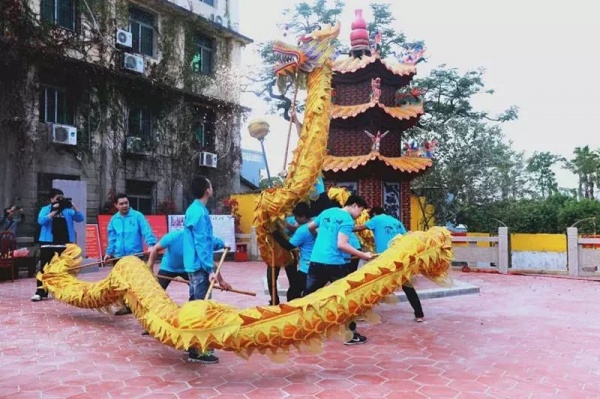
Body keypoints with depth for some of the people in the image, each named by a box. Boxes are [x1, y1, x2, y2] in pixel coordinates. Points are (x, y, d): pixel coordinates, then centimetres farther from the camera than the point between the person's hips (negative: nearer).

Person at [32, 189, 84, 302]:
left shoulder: (68, 210, 8)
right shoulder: (45, 209, 4)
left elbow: (80, 218, -2)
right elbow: (41, 221, -14)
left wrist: (73, 207, -16)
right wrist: (55, 211, -19)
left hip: (65, 243, 2)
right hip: (48, 243, -2)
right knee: (45, 268, -1)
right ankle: (40, 292, 2)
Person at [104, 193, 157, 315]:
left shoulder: (137, 216, -5)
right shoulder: (114, 219, 8)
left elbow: (146, 231, -14)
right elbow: (112, 238, 14)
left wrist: (151, 244, -28)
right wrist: (109, 252, 10)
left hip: (135, 255, -5)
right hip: (119, 256, 5)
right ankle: (127, 305, 23)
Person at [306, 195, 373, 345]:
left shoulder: (327, 212, 13)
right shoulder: (347, 220, -8)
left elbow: (310, 227, 24)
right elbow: (341, 245, -19)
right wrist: (364, 255, -13)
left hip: (316, 261, 6)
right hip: (335, 264, -6)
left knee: (307, 296, 14)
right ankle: (352, 335, 12)